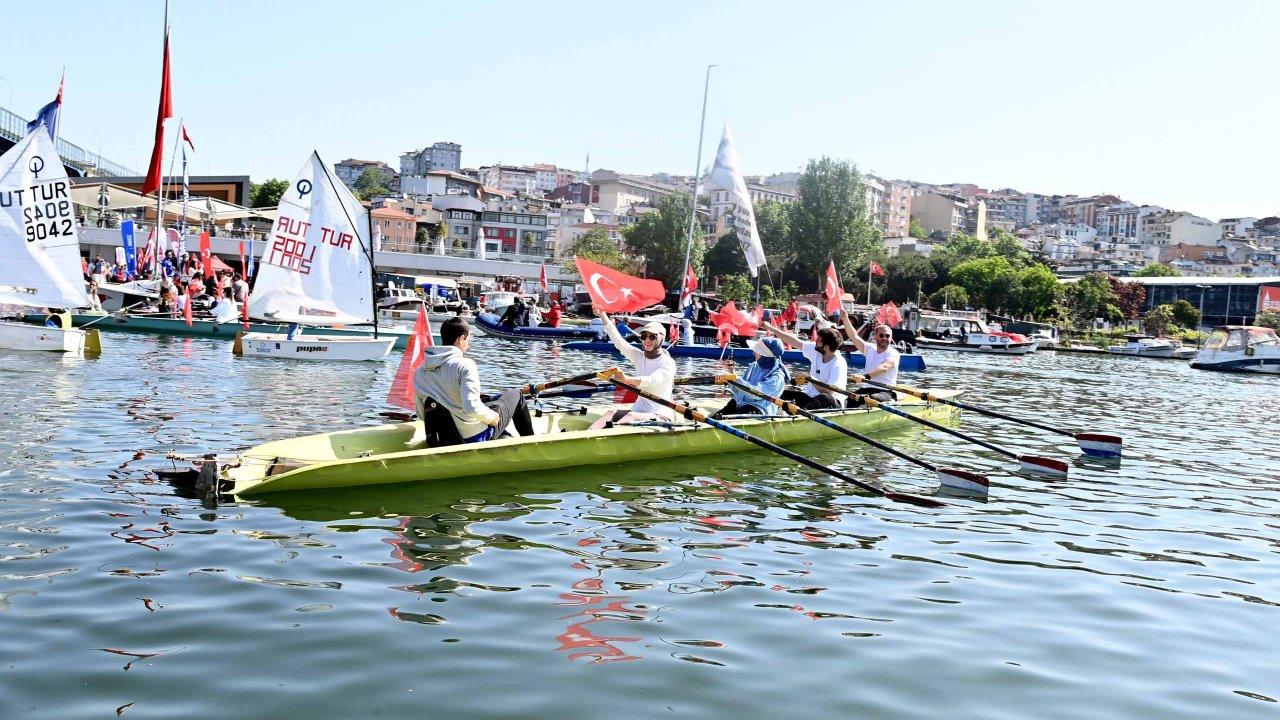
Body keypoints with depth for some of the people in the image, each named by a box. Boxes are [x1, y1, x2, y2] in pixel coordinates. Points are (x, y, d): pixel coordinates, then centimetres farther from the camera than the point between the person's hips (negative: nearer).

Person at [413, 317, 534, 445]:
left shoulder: (419, 373, -2)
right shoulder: (465, 365, -21)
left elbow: (422, 414, 5)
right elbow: (471, 407, -31)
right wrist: (492, 417, -13)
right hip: (479, 436, -6)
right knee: (515, 394, 18)